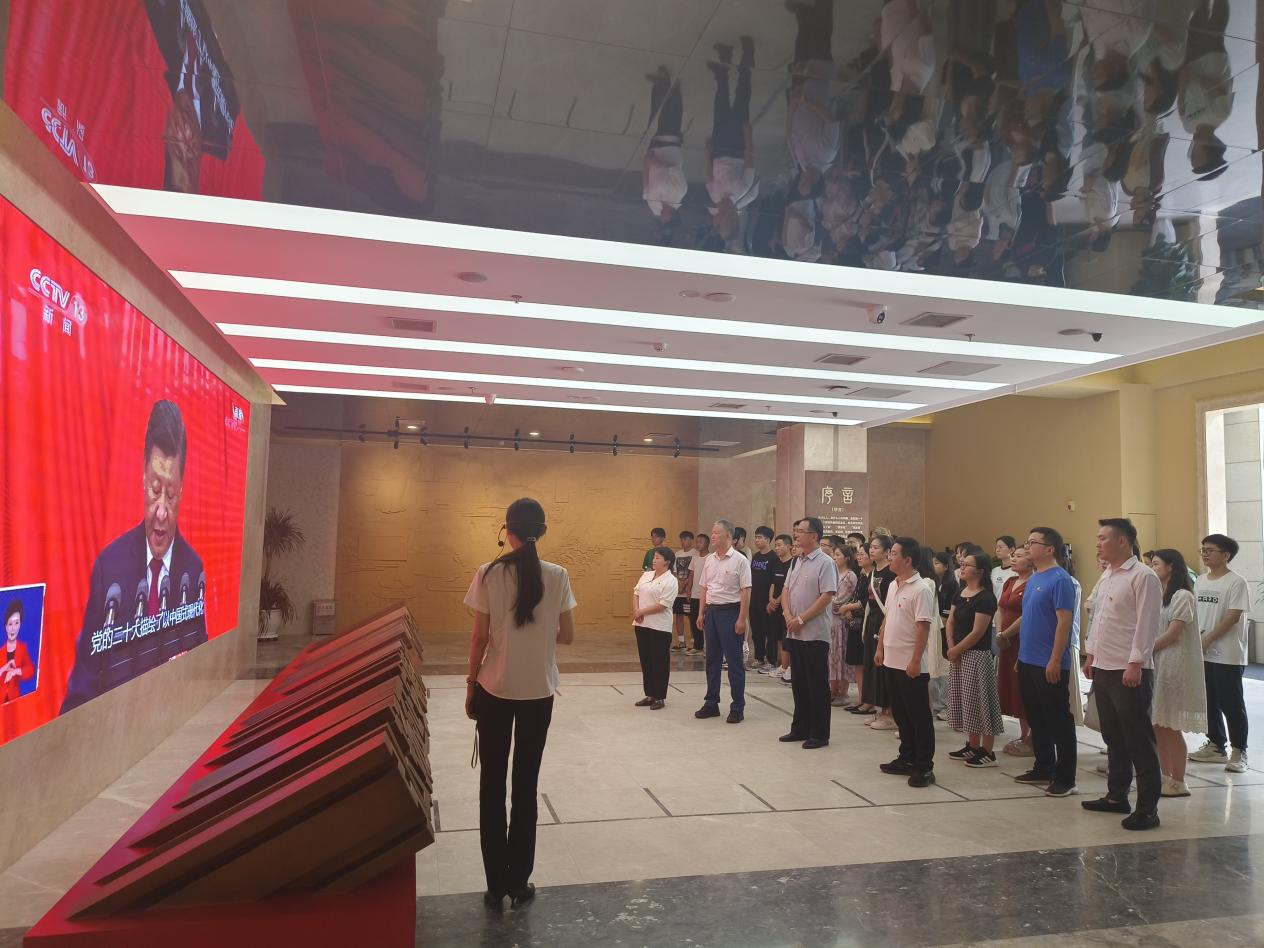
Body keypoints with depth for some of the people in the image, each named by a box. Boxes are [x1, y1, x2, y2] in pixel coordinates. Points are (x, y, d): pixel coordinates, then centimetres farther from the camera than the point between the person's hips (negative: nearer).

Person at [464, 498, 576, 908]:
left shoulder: (488, 575, -9)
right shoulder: (557, 576, -7)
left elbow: (480, 637, -6)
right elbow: (567, 636, -2)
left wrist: (471, 683, 6)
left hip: (495, 689, -1)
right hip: (538, 692, 1)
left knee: (492, 786, 12)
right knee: (526, 785, 12)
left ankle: (496, 885, 19)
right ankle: (519, 882, 20)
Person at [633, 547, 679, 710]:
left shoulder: (670, 581, -11)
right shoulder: (646, 575, 12)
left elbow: (662, 605, -18)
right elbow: (636, 594, 10)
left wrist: (642, 612, -14)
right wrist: (636, 611, -7)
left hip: (659, 627, -7)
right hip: (642, 625, 7)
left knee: (659, 662, 2)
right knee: (645, 661, 13)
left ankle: (660, 697, 11)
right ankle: (650, 695, 23)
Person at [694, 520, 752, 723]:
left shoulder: (739, 560, -9)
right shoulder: (709, 560, 9)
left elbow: (745, 591, -11)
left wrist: (742, 619, -15)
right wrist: (701, 613, 10)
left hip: (730, 611, -6)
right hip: (711, 611, 6)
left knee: (734, 661, 1)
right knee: (712, 659, 13)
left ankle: (737, 708, 11)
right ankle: (711, 703, 24)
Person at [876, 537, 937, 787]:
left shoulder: (921, 590, -16)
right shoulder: (893, 586, 10)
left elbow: (923, 627, -19)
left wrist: (916, 660, -21)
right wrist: (880, 648, 16)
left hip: (911, 664, -8)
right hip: (892, 661, 8)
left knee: (919, 717, 2)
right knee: (900, 714, 16)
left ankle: (924, 767, 10)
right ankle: (907, 759, 28)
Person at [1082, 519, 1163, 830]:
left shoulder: (1143, 577, -13)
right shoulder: (1107, 576, 14)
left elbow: (1147, 624, -18)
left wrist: (1135, 664, -21)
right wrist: (1091, 655, 18)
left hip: (1130, 672, -9)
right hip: (1103, 668, 9)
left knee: (1139, 740, 0)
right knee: (1113, 737, 17)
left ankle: (1147, 808, 8)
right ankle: (1116, 796, 29)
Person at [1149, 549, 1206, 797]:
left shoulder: (1182, 596, -7)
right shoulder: (1158, 596, 18)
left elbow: (1172, 634, -12)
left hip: (1174, 667, -8)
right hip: (1156, 665, 8)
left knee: (1171, 727, -4)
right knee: (1159, 725, 7)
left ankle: (1178, 782, 5)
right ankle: (1166, 777, 14)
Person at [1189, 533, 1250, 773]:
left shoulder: (1236, 582, -10)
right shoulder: (1200, 581, 11)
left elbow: (1233, 616, -16)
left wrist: (1207, 639, -18)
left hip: (1228, 656, -7)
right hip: (1202, 654, 7)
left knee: (1231, 704, 0)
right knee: (1209, 702, 14)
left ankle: (1239, 752, 11)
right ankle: (1216, 746, 25)